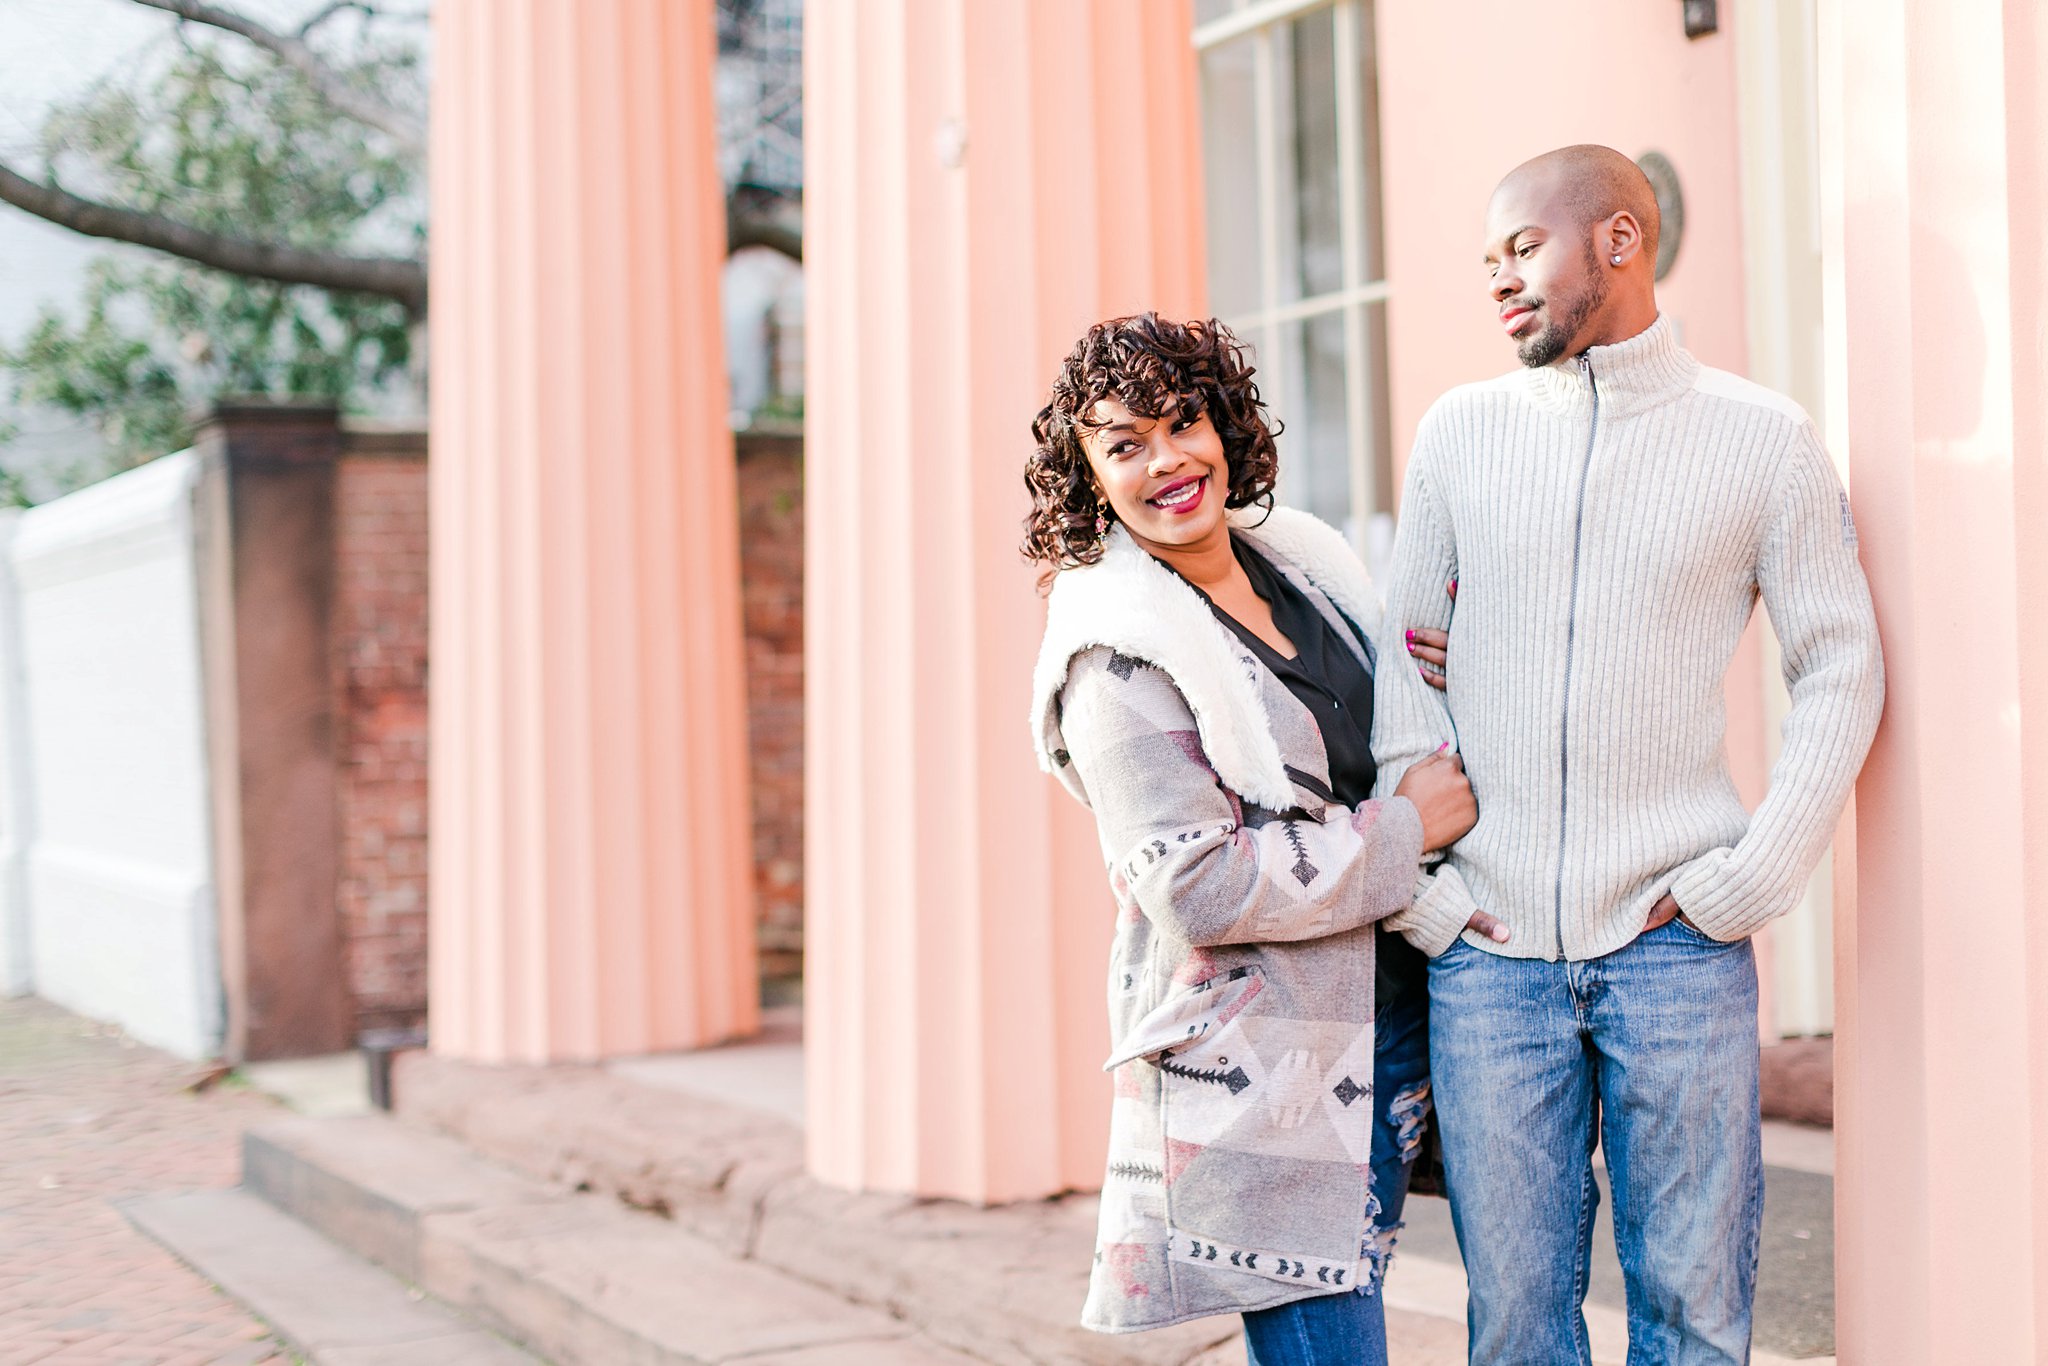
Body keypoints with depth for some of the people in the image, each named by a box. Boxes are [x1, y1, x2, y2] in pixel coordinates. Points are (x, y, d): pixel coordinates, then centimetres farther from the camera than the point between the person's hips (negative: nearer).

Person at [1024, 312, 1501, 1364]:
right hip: (1255, 1068, -7)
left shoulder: (1297, 558, 9)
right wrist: (1404, 832, -14)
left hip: (1377, 1027, 7)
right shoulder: (1117, 655, -14)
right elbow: (1196, 887, -20)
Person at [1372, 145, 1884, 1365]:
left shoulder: (1765, 440, 2)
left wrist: (1745, 884, -5)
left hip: (1674, 944, -2)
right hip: (1487, 948, 2)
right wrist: (1422, 888, 1)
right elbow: (1406, 661, 10)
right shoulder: (1462, 431, 8)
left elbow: (1842, 670, 4)